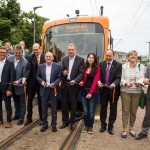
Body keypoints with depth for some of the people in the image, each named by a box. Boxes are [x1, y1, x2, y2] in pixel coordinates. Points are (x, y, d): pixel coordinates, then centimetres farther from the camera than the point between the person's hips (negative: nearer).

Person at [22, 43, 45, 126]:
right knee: (29, 100, 9)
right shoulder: (30, 57, -5)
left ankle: (41, 118, 23)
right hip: (31, 82, 1)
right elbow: (28, 68, -14)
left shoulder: (44, 57, -3)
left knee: (40, 101, 10)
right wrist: (24, 78, -30)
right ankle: (29, 118, 24)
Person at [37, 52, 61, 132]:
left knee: (54, 108, 6)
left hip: (53, 89, -2)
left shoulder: (57, 66, -3)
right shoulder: (41, 66, 5)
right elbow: (38, 76, 11)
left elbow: (59, 77, -4)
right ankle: (44, 124, 24)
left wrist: (54, 84, -19)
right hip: (44, 90, 2)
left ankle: (53, 125, 20)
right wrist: (41, 81, -9)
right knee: (44, 108, 10)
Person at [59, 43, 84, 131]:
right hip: (64, 84, 4)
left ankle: (72, 122, 20)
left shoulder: (80, 60, -3)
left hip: (74, 85, -4)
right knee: (64, 104, 10)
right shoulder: (64, 59, 11)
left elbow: (81, 73, -10)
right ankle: (65, 121, 25)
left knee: (73, 104, 6)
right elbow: (62, 71, 12)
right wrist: (63, 73, -12)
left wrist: (75, 81, -24)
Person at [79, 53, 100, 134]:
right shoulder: (85, 67, 8)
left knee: (91, 111, 4)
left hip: (93, 92, -3)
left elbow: (95, 81, -11)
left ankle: (90, 126, 19)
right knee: (85, 110, 7)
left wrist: (90, 92, -17)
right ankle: (86, 125, 23)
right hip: (84, 91, 3)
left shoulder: (97, 68, -4)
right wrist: (81, 82, -9)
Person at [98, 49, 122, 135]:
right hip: (103, 89, 3)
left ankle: (110, 127, 25)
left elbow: (118, 78, -13)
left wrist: (114, 84, -32)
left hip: (113, 90, -2)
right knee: (103, 108, 13)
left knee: (113, 109, 9)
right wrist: (99, 81, -19)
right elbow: (99, 75, 3)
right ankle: (103, 125, 29)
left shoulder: (118, 65, -6)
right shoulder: (101, 64, 4)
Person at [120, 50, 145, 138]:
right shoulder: (124, 66, 2)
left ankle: (131, 128, 27)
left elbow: (142, 77, -7)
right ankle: (125, 129, 15)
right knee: (125, 111, 4)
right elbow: (121, 78, -1)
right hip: (125, 91, -1)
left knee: (133, 111, 9)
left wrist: (140, 82, -29)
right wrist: (125, 83, -22)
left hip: (136, 92, 1)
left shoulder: (141, 66, 3)